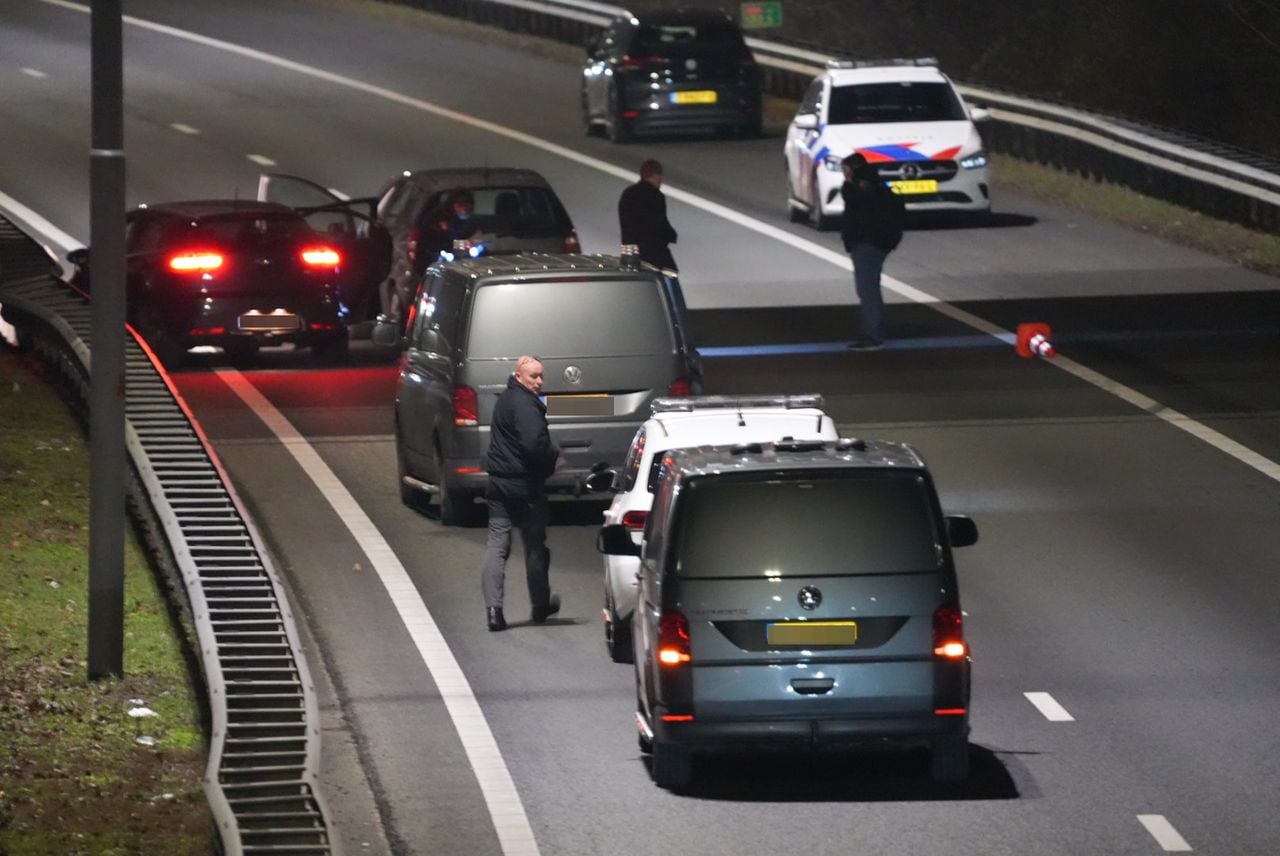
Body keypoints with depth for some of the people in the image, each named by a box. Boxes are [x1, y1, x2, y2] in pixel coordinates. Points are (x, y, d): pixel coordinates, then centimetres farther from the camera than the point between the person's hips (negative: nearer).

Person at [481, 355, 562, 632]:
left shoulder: (505, 399, 14)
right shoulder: (524, 404, -17)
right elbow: (535, 443, -28)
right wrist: (554, 457, -11)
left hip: (498, 482, 8)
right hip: (524, 484, -8)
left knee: (497, 544, 3)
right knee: (535, 546, 8)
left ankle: (493, 607, -9)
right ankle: (540, 606, 21)